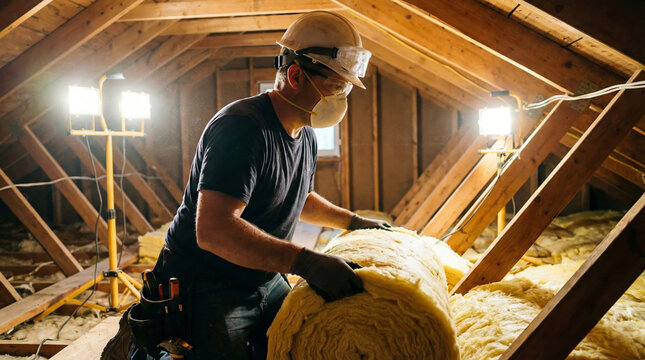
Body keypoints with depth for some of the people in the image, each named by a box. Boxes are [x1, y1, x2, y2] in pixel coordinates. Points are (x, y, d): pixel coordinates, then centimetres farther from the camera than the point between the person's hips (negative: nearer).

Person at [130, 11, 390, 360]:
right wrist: (306, 262, -40)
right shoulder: (242, 127, -25)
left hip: (266, 282, 9)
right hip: (206, 289, -8)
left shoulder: (306, 135, 6)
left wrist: (353, 221, 21)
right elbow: (213, 230, -36)